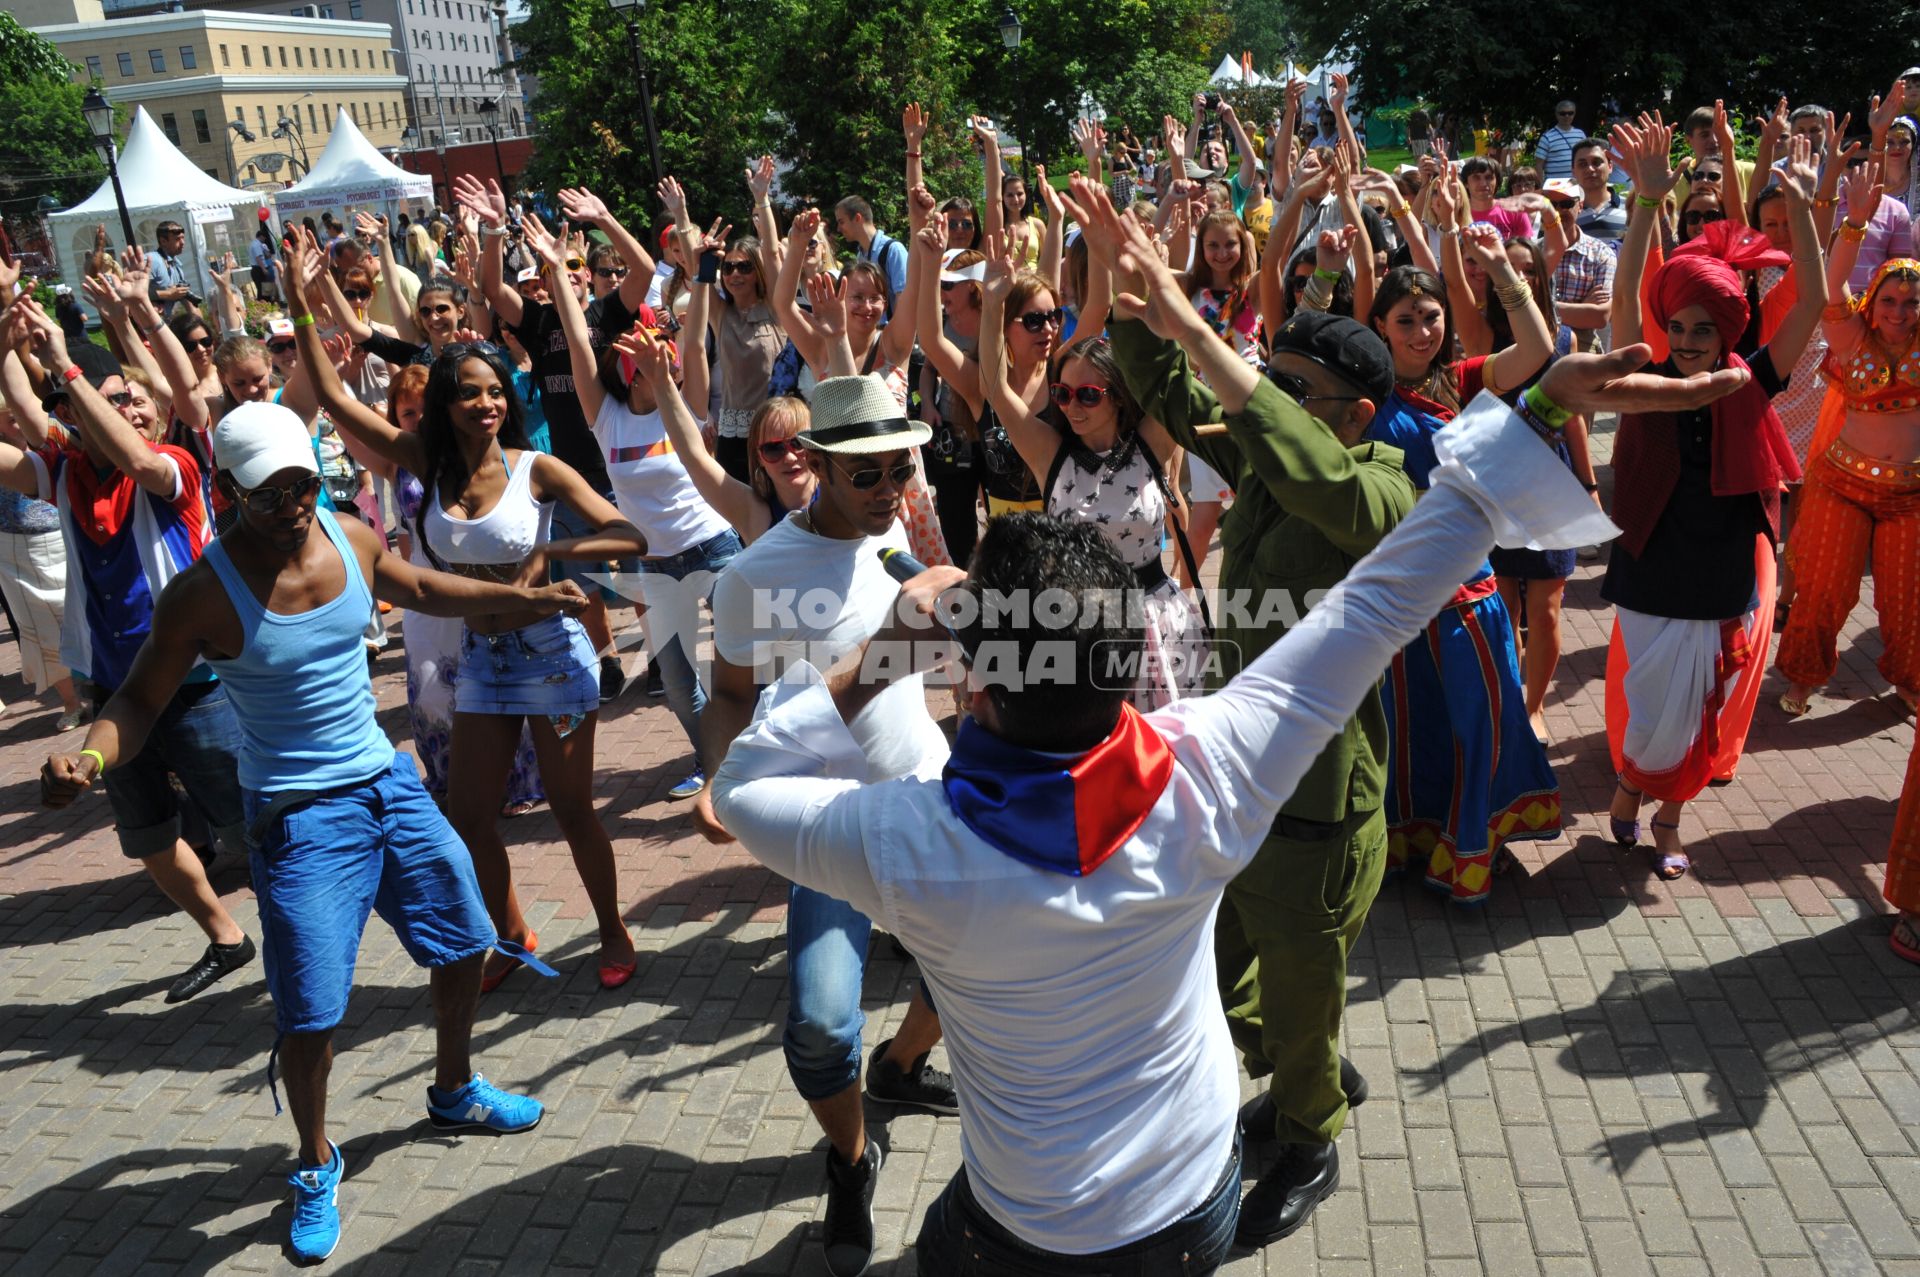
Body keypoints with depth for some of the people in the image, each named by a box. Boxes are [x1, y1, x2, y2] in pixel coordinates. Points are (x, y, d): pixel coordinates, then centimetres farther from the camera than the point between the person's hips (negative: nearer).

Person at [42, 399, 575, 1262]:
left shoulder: (351, 538, -4)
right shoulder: (203, 595, -17)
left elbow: (418, 589, 16)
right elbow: (141, 701, -10)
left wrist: (523, 597, 14)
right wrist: (88, 754, -30)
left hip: (387, 779, 6)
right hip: (300, 812, -5)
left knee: (464, 939, 16)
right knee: (310, 1012, -6)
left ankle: (454, 1092, 43)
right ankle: (317, 1164, 24)